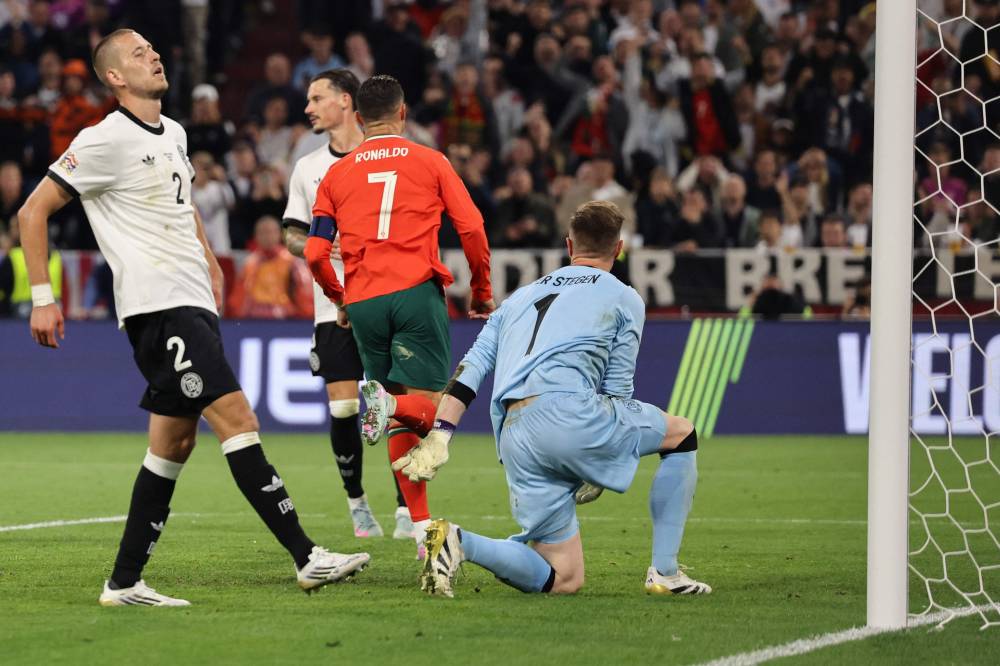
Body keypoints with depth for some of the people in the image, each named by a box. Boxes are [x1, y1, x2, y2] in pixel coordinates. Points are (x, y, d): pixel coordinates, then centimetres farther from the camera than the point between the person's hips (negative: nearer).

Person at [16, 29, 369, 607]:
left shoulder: (173, 135, 16)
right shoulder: (105, 141, -8)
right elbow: (33, 212, -6)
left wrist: (209, 261, 25)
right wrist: (42, 297, -9)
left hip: (193, 302, 9)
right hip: (157, 305, -9)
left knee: (175, 441, 8)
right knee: (238, 419, -15)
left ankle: (125, 582, 13)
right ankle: (307, 558, -18)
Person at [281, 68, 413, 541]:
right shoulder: (307, 168, 12)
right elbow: (293, 237, 14)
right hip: (334, 307, 2)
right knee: (342, 409, -4)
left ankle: (407, 508, 0)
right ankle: (356, 502, 12)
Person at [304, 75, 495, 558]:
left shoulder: (337, 175, 13)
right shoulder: (429, 161, 8)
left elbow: (315, 253, 8)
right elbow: (471, 228, 0)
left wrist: (340, 299, 24)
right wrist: (482, 292, 13)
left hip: (364, 302, 3)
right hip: (416, 291, -3)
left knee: (401, 422, 11)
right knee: (429, 407, -3)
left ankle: (422, 527, 7)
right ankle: (389, 402, -36)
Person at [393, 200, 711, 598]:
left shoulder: (521, 296, 30)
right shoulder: (624, 299, 15)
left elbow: (472, 367, 18)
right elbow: (617, 387, 11)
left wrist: (440, 435, 10)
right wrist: (598, 472, 18)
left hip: (513, 439, 5)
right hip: (566, 409, -5)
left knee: (563, 578, 9)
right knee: (682, 433, 20)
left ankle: (458, 542, -12)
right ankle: (664, 573, 11)